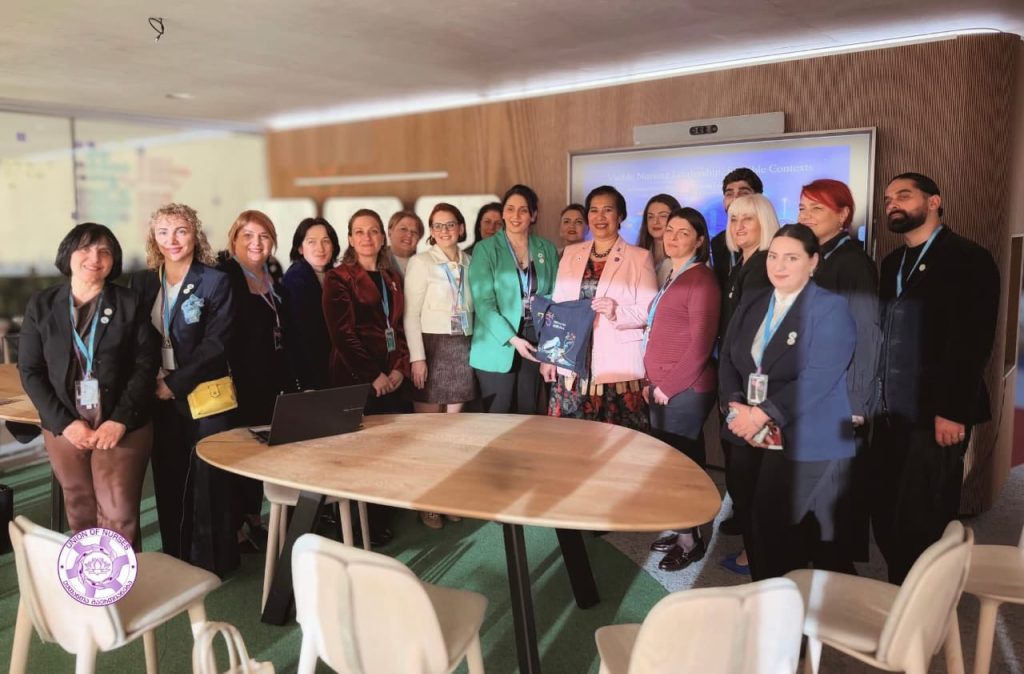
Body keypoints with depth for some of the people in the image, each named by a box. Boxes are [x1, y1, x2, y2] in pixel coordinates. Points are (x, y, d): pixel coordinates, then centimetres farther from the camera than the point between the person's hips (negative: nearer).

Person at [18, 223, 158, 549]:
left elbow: (146, 364, -5)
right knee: (81, 516, 13)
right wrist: (65, 422, -10)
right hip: (65, 428, 2)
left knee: (119, 517, -4)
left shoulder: (130, 304, -1)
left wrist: (120, 420, -15)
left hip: (123, 428, -2)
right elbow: (30, 371, 1)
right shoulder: (41, 305, 3)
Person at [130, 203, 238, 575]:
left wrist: (175, 384, -14)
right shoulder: (143, 282, 8)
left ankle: (213, 561, 16)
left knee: (208, 479, 2)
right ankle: (176, 558, 26)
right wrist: (151, 382, -5)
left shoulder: (216, 282, -6)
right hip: (160, 397, 5)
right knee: (169, 480, 11)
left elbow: (215, 345, -12)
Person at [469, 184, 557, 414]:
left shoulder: (547, 249, 7)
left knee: (528, 415, 11)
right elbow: (483, 303, -10)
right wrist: (512, 339, -18)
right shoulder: (485, 249, -3)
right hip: (498, 348, -3)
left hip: (535, 344, 3)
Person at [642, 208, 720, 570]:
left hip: (685, 390, -8)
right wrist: (652, 381, 11)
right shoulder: (671, 277, 16)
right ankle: (681, 530, 28)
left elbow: (700, 344, -17)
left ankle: (692, 539, 15)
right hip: (662, 387, 9)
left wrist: (668, 386, -14)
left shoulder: (701, 279, -12)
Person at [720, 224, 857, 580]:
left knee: (820, 544, 4)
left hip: (809, 446, -5)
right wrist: (736, 407, -8)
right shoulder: (752, 303, 13)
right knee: (758, 532, 12)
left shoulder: (831, 308, -7)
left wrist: (761, 413, -21)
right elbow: (728, 358, 9)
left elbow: (818, 379, -18)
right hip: (752, 441, 6)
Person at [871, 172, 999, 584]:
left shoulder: (968, 260, -6)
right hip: (890, 416, 7)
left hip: (935, 417, -6)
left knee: (923, 527, 1)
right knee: (886, 521, 11)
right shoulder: (891, 264, 16)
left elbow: (973, 343, -13)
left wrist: (953, 411, -18)